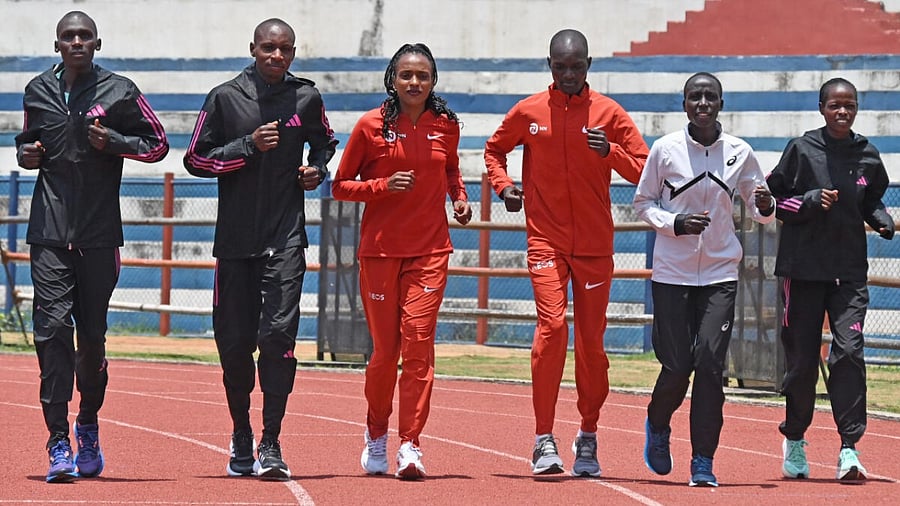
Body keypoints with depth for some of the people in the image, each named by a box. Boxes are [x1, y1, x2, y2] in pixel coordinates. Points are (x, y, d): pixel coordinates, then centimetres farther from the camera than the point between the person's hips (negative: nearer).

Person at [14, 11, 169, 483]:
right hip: (49, 230, 1)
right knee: (53, 327, -11)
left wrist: (114, 142, -10)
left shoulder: (120, 91, 2)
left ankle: (88, 424, 29)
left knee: (92, 334, 4)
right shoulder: (38, 91, 9)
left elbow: (158, 143, 8)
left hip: (100, 234, -1)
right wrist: (26, 153, 1)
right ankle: (59, 444, -11)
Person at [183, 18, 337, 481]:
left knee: (279, 333, -13)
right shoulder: (225, 97, 1)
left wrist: (317, 169, 4)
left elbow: (324, 143, 26)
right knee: (234, 340, 4)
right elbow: (196, 159, 1)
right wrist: (250, 146, -11)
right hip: (235, 238, 0)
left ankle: (270, 444, -11)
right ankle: (240, 435, 25)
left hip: (286, 238, 0)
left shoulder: (306, 98, 7)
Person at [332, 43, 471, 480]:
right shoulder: (372, 125, -1)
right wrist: (383, 186, -13)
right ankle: (376, 432, 28)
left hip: (430, 250, 1)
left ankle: (410, 445, -11)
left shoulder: (446, 125, 6)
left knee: (418, 341, -12)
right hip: (380, 249, -1)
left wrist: (459, 196, 7)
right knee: (384, 349, 4)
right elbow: (340, 185, 3)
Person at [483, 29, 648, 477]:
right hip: (546, 241, -1)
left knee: (591, 339, 4)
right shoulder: (528, 112, 4)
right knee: (551, 326, -16)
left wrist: (610, 152, -18)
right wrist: (503, 185, 2)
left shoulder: (608, 113, 1)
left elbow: (644, 170, 0)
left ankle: (588, 437, 20)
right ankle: (544, 440, -13)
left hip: (595, 245, 1)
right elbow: (494, 150, 21)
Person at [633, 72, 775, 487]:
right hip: (672, 273, -1)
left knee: (711, 362, -10)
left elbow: (760, 211, 12)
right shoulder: (665, 149, -3)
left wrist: (766, 207, -11)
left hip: (720, 274, 1)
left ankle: (703, 461, -3)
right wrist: (675, 223, -12)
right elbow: (643, 203, 5)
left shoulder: (740, 153, 2)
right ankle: (658, 425, 30)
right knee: (677, 364, -3)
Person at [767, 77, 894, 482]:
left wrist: (881, 219, 0)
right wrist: (811, 201, -15)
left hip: (849, 270, 1)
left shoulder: (867, 156, 7)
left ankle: (849, 448, -14)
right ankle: (794, 440, 23)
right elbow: (775, 201, 2)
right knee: (802, 357, 4)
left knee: (849, 349, -13)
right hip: (804, 267, -1)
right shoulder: (802, 149, -1)